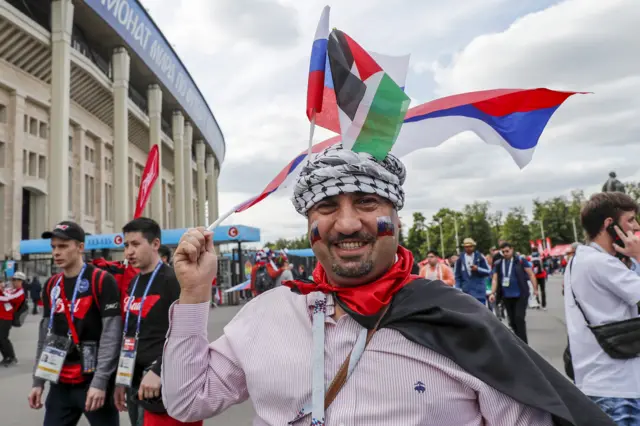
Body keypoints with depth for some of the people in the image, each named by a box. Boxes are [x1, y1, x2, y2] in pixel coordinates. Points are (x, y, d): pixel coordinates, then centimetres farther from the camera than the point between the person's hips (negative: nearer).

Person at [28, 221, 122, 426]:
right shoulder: (51, 286, 9)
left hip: (93, 381, -6)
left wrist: (100, 381, -19)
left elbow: (111, 334, -16)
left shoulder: (102, 281, -12)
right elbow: (45, 335, 13)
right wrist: (38, 381, 11)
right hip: (60, 383, 6)